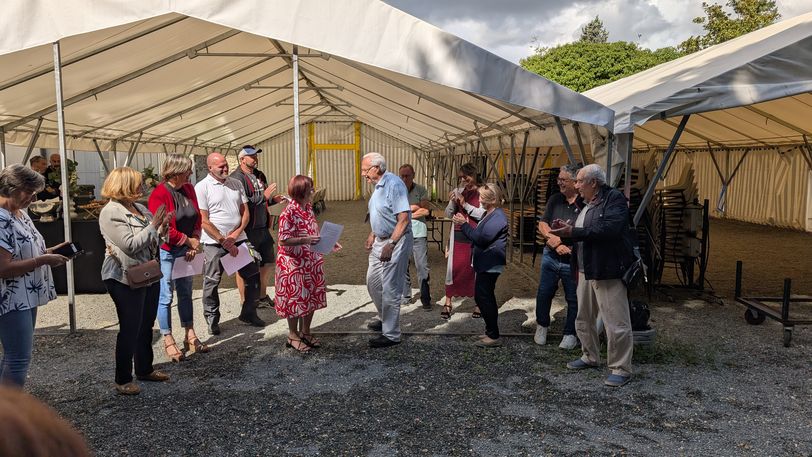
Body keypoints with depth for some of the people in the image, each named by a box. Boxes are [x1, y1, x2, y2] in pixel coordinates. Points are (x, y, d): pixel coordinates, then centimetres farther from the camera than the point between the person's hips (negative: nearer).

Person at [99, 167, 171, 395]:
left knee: (146, 325, 17)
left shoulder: (139, 208, 9)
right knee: (130, 329, 0)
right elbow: (131, 244, -23)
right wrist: (153, 225, -18)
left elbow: (152, 240, 15)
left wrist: (162, 227, -4)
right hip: (126, 280, -8)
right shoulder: (111, 213, -15)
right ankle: (123, 380, 13)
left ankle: (145, 369, 32)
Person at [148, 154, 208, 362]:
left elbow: (197, 218, 8)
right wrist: (190, 241, -12)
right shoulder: (159, 194, -17)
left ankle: (190, 337, 24)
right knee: (166, 297, 2)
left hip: (186, 250, 7)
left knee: (186, 293, 14)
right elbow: (165, 229, -20)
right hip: (166, 252, -7)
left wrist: (195, 242, -4)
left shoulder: (188, 189, 5)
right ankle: (168, 341, 12)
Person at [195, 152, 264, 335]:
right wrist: (224, 241, -13)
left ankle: (248, 313, 24)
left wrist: (236, 234, -6)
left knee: (253, 276, 7)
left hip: (239, 239, 5)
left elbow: (245, 212, 9)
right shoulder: (202, 187, -7)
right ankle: (212, 320, 21)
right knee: (212, 282, 4)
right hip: (214, 242, -5)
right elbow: (203, 221, -11)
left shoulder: (236, 184, 9)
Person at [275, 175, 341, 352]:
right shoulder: (288, 212, -18)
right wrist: (305, 240, -30)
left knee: (311, 297, 14)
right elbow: (284, 239, -20)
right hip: (294, 263, -8)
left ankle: (305, 332, 30)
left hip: (311, 262, 8)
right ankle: (293, 336, 21)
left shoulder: (308, 208, 6)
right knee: (295, 299, 4)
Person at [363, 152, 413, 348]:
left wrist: (390, 245, -25)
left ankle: (391, 334, 7)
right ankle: (385, 319, 40)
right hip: (381, 241, 10)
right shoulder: (379, 185, 11)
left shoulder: (394, 184, -19)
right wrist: (373, 234, 15)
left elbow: (403, 218, -24)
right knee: (373, 282, 20)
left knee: (390, 289, -4)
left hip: (396, 242, -10)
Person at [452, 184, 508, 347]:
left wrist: (464, 224, -14)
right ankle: (491, 332, 26)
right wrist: (464, 225, 8)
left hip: (490, 265, -11)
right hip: (485, 264, 11)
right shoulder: (488, 214, 17)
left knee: (482, 297, -9)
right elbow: (479, 235, 21)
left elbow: (481, 238, -22)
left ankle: (493, 336, -3)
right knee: (486, 297, 16)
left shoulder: (498, 217, -17)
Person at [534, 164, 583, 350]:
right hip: (551, 256, 5)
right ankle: (541, 327, 31)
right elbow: (542, 224, 7)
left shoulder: (585, 204, -11)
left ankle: (570, 334, 22)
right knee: (544, 293, 12)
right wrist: (554, 240, -11)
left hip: (573, 261, -4)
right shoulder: (555, 200, 7)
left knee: (573, 299, 7)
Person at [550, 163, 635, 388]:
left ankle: (621, 369, 7)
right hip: (586, 270, 9)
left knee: (616, 322, -3)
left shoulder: (614, 198, -11)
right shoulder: (586, 204, 15)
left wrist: (573, 232, -24)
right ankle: (590, 357, 33)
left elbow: (609, 229, -26)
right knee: (583, 318, 17)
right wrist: (567, 230, 2)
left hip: (608, 272, -9)